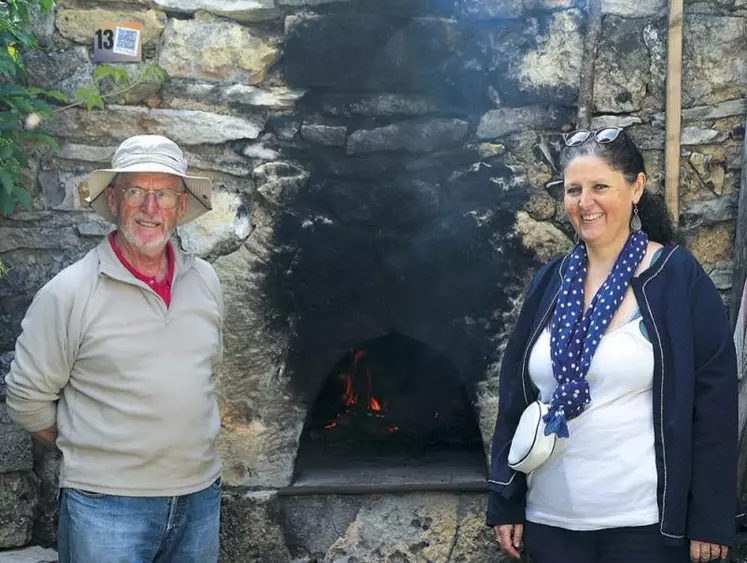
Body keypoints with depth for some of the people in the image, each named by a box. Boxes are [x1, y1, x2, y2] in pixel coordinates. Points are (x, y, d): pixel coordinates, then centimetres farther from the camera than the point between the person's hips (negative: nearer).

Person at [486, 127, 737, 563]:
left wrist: (710, 520, -10)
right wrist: (505, 503, 7)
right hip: (550, 518, 4)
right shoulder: (551, 281, 5)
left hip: (645, 523, -4)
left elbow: (715, 402, -8)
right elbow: (514, 392, 8)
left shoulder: (679, 277, -7)